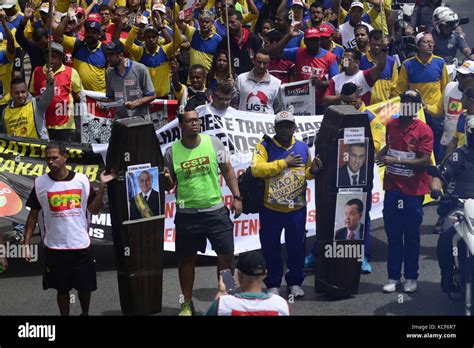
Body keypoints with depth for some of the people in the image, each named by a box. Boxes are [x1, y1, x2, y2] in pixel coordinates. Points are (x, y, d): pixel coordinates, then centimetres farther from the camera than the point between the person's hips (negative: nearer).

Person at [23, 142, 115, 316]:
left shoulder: (82, 180, -3)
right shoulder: (40, 183, -4)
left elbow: (94, 209, -1)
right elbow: (33, 215, 2)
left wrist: (102, 186, -11)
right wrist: (26, 243, -3)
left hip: (82, 245, 1)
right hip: (55, 248, -1)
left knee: (85, 287, 13)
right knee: (62, 289, 10)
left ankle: (85, 314, 37)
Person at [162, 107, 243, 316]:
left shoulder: (213, 142, -2)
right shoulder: (172, 152, -2)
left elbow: (227, 170, 5)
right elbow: (170, 186, 7)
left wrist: (236, 197, -1)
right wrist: (167, 180, -16)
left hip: (216, 210, 0)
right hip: (187, 214, 0)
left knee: (226, 254, 0)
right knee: (186, 259, 7)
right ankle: (187, 304, 23)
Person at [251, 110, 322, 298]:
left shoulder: (303, 147, 8)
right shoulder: (265, 146, -4)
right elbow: (256, 169, -20)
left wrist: (312, 170, -5)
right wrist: (284, 162, -18)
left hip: (297, 209, 3)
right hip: (271, 209, -3)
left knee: (296, 246, 11)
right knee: (271, 247, 8)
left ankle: (295, 282, 27)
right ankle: (273, 284, 22)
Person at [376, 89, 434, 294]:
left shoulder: (424, 130, -9)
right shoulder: (391, 125, 7)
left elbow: (424, 161, -17)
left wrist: (396, 160, -23)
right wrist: (379, 155, 7)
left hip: (413, 190, -4)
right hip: (392, 187, 4)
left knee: (411, 235, 5)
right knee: (393, 234, 8)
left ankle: (411, 277, 15)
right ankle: (393, 276, 16)